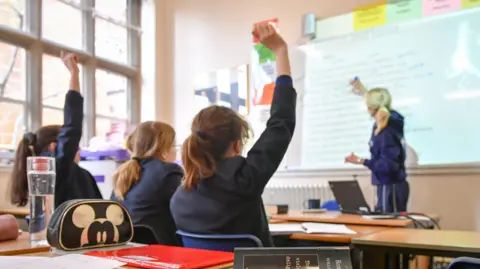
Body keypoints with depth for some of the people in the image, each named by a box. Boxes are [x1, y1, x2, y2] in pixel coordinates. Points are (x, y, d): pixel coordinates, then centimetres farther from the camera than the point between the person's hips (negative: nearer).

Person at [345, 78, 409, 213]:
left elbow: (388, 165, -26)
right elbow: (376, 101, 26)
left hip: (391, 187, -10)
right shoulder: (384, 124, 4)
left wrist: (361, 161, -28)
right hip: (389, 186, 10)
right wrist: (364, 92, 36)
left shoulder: (387, 133, -23)